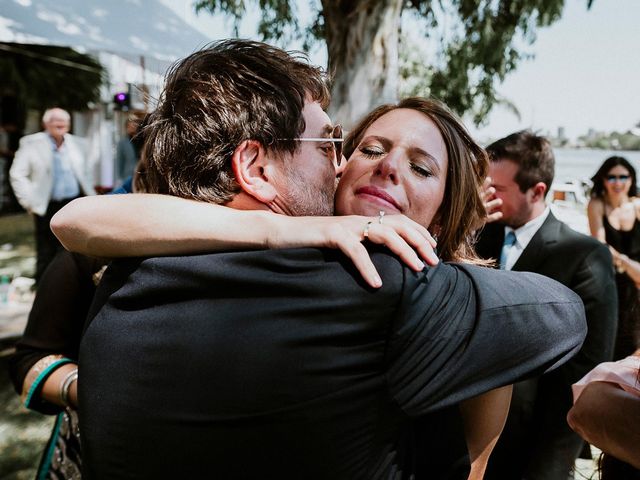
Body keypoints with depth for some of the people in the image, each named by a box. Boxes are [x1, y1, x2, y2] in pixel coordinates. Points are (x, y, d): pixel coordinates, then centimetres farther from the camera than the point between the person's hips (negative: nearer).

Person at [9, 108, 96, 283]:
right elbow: (17, 174, -3)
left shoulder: (77, 144, 8)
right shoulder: (31, 144, -3)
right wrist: (30, 202, -8)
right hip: (47, 208, -3)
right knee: (46, 255, 6)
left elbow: (86, 174, 16)